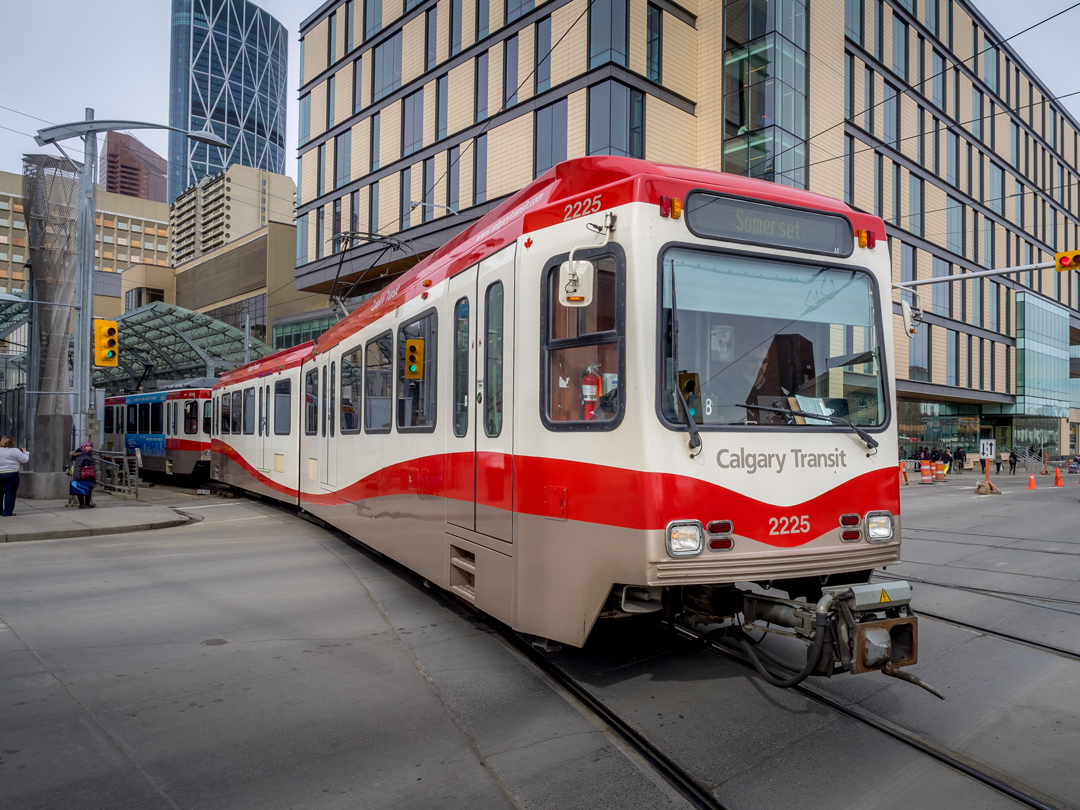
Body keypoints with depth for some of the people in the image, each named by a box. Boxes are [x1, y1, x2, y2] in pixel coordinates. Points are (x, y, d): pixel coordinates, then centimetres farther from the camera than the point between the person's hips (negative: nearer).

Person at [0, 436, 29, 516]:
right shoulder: (15, 451, -7)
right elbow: (24, 460, -2)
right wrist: (25, 453, 15)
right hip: (11, 474, -4)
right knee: (10, 493, 0)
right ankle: (7, 512, 0)